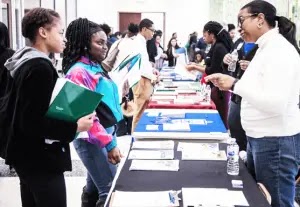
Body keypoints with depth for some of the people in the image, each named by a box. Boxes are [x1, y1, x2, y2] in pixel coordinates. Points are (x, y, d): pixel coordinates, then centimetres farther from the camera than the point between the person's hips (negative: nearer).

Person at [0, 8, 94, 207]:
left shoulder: (25, 63, 10)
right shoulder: (40, 67, -20)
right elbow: (33, 122, -25)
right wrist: (75, 127, -22)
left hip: (27, 155, 10)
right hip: (42, 159, -10)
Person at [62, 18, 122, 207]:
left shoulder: (96, 67, 10)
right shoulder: (79, 72, -17)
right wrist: (110, 144, -21)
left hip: (107, 132, 9)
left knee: (95, 185, 17)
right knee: (110, 190, -6)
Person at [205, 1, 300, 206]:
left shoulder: (279, 49, -18)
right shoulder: (265, 48, 12)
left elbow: (276, 103, -28)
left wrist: (236, 84, -25)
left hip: (276, 141, -10)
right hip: (260, 137, 10)